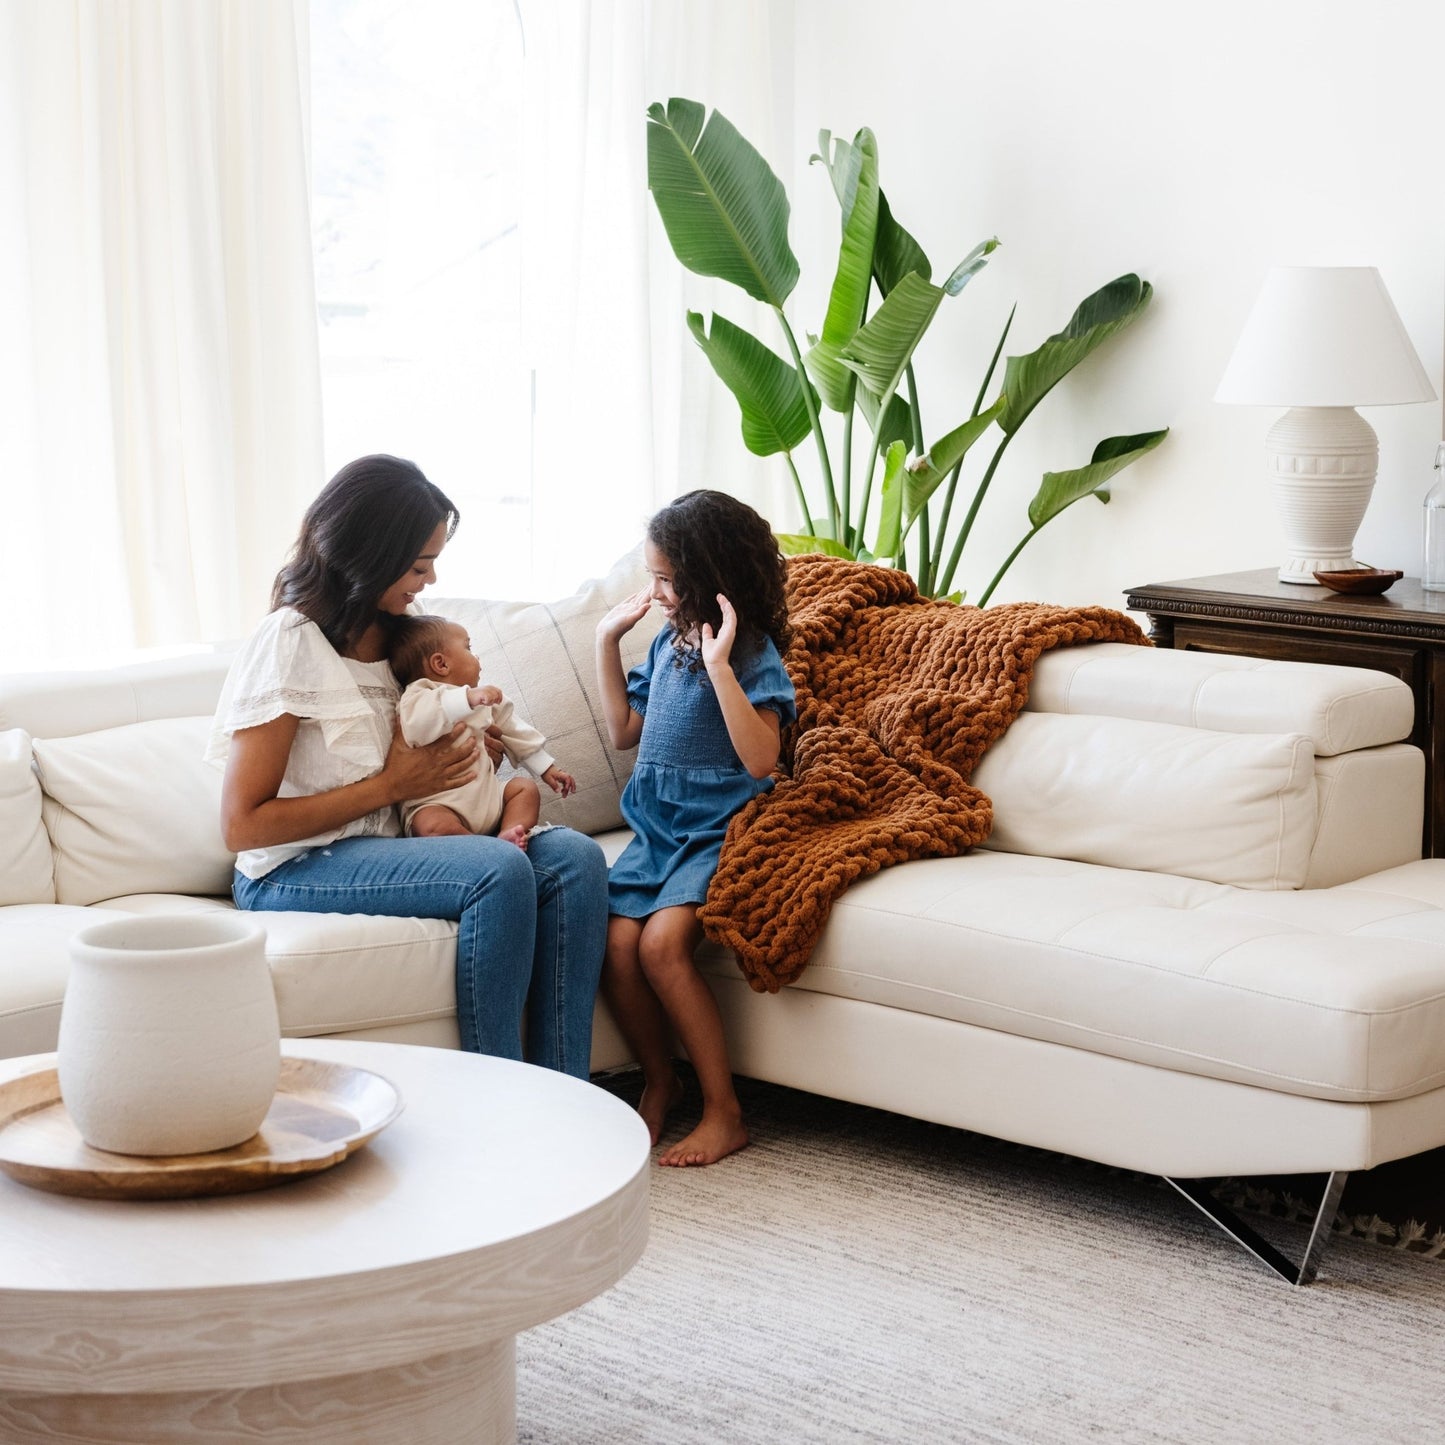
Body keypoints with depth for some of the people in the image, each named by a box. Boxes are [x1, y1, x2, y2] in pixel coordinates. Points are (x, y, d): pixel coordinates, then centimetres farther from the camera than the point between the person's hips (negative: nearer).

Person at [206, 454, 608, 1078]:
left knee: (573, 857, -17)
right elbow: (243, 824, -16)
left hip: (389, 849, 8)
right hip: (293, 871, -8)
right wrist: (390, 785, -15)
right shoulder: (290, 642, -12)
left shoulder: (394, 633, 12)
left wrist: (470, 740, 1)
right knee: (500, 870, -31)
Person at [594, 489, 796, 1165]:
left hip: (716, 832, -6)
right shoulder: (667, 642, 12)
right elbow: (624, 730, 23)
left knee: (662, 940, -27)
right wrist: (609, 639, 16)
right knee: (615, 942, -18)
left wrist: (718, 665, -27)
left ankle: (723, 1111, -14)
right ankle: (659, 1080, 6)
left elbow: (760, 760, -22)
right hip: (655, 829, 6)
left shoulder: (753, 654, -10)